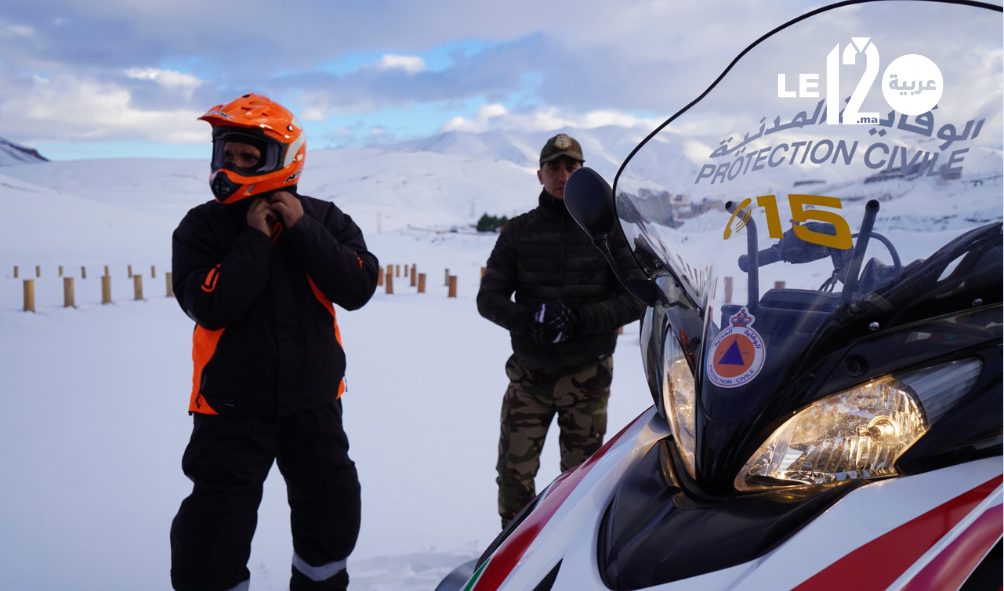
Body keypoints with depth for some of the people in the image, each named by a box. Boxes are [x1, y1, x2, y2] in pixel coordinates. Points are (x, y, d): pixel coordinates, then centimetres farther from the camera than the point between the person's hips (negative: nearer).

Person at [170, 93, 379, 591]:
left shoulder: (323, 219, -2)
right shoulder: (202, 226, -6)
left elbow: (358, 288, -15)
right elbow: (209, 307, -20)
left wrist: (302, 229, -19)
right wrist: (255, 241, -21)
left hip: (313, 400, 3)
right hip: (233, 405, -2)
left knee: (332, 512, 17)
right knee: (215, 532, -1)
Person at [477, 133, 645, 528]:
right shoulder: (518, 232, 5)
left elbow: (636, 299, -1)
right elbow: (489, 299, 4)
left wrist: (581, 318, -17)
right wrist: (529, 318, -16)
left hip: (587, 373, -1)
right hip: (529, 372, 1)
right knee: (514, 471, 2)